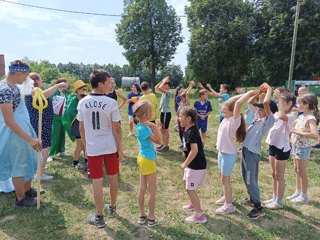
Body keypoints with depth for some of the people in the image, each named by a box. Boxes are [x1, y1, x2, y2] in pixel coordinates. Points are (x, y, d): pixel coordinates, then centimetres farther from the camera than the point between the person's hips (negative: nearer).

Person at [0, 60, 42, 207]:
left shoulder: (12, 87, 7)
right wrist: (30, 139, -28)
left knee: (29, 162, 21)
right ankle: (20, 199, 25)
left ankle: (27, 190, 38)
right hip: (15, 135, -9)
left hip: (23, 131, 9)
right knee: (19, 167, 7)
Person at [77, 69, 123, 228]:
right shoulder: (111, 103, -13)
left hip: (93, 148, 1)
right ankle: (112, 208, 36)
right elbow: (117, 128, -10)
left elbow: (81, 128, 2)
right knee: (113, 178, 18)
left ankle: (99, 217, 20)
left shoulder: (82, 103, -4)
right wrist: (120, 148, -1)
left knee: (97, 182, 8)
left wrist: (85, 146, 14)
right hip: (110, 147, -1)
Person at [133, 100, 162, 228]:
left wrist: (156, 128, 6)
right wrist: (155, 127, -25)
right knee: (152, 190, 4)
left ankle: (142, 216, 28)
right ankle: (151, 219, 17)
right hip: (148, 160, -9)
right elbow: (159, 141, -23)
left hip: (143, 159, 9)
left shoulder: (142, 126, 4)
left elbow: (152, 138, 16)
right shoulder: (143, 128, -23)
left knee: (142, 188, 16)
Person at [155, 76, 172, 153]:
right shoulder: (164, 92, 10)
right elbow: (156, 87, 17)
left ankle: (166, 146, 5)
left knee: (165, 130, -3)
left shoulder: (169, 92, -16)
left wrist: (164, 80, -16)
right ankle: (163, 144, 25)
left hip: (166, 113, -9)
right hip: (163, 112, 9)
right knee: (162, 130, 15)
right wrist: (162, 80, 9)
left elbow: (160, 88, -31)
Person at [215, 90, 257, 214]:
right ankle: (226, 197, 39)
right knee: (223, 177, 21)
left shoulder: (235, 120, -18)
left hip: (229, 154, -8)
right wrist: (245, 94, 5)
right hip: (221, 152, 8)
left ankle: (229, 205, 14)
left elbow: (238, 103, -31)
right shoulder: (226, 118, 2)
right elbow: (230, 102, 9)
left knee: (225, 179, 1)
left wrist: (250, 93, -20)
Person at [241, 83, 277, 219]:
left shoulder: (269, 120, -12)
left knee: (251, 180, -1)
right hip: (246, 148, 9)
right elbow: (250, 102, 20)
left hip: (253, 151, -9)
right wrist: (259, 92, 9)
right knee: (246, 178, 21)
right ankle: (252, 198, 39)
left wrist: (269, 89, -13)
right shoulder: (259, 116, 10)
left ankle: (258, 208, 11)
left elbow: (266, 103, -29)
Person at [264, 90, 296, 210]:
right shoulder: (276, 114, 5)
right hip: (273, 146, 8)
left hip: (282, 149, -8)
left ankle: (279, 201, 21)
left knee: (279, 176, 5)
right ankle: (274, 198, 33)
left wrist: (279, 98, -36)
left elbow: (282, 116, -42)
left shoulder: (290, 117, -19)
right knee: (274, 175, 18)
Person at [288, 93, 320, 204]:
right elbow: (295, 125, 22)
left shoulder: (310, 118, -21)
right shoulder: (302, 116, 4)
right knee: (296, 170, 17)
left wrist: (299, 132, -29)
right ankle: (298, 192, 31)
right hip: (295, 146, 8)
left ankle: (304, 196, 19)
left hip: (303, 148, -8)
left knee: (301, 172, 4)